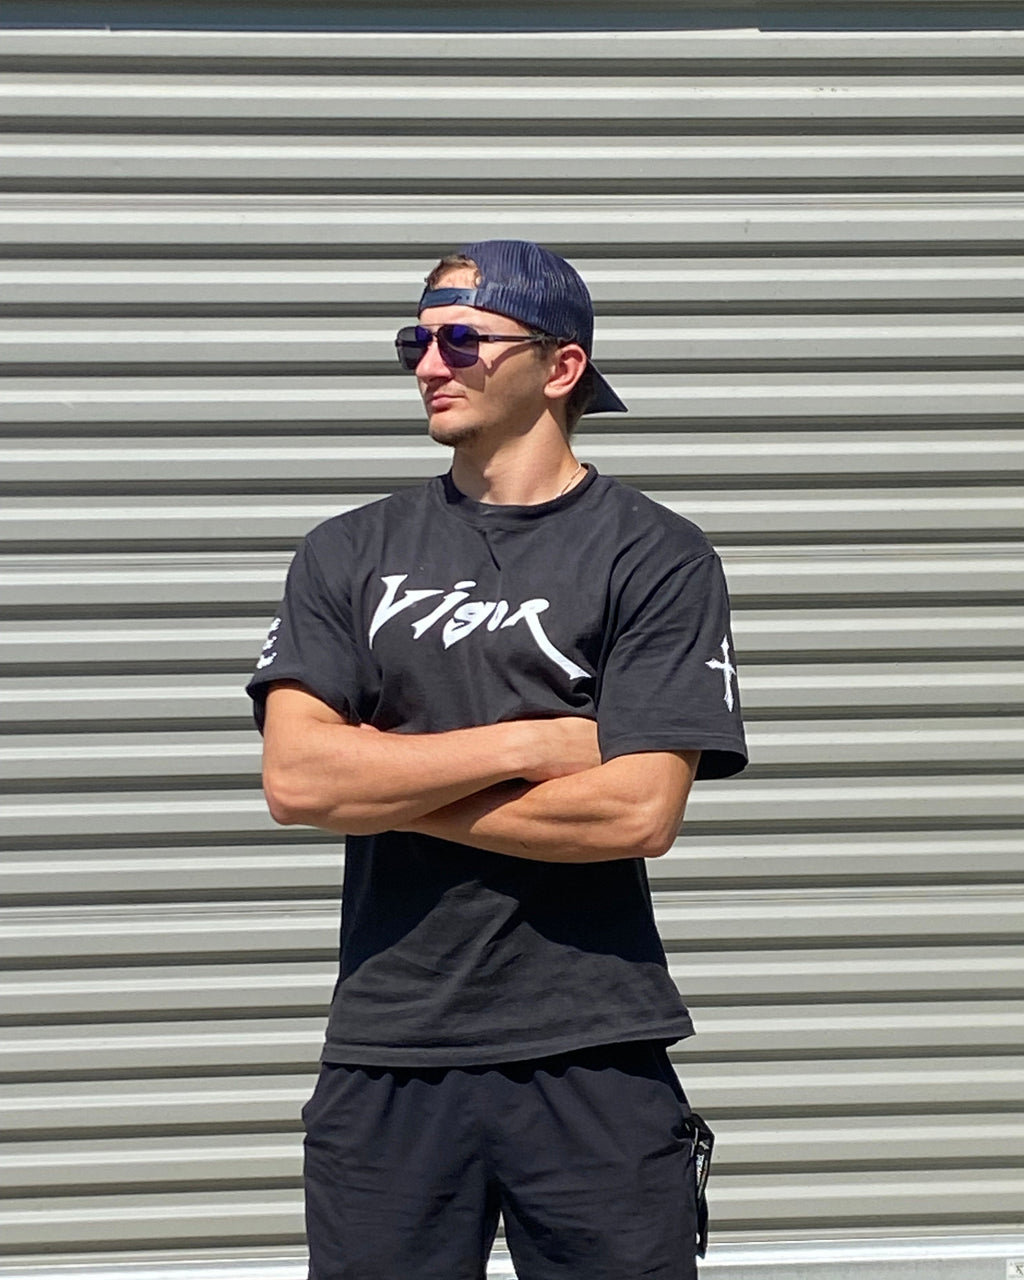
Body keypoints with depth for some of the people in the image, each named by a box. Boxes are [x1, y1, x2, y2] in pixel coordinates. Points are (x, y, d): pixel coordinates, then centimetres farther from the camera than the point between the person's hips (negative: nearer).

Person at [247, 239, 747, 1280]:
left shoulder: (657, 557, 0)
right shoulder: (349, 555, 10)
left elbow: (638, 812, -11)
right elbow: (294, 778, -4)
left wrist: (389, 784, -6)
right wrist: (533, 742, -8)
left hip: (594, 1062, -2)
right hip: (384, 1060, 3)